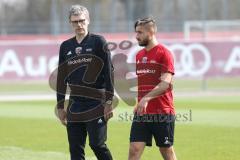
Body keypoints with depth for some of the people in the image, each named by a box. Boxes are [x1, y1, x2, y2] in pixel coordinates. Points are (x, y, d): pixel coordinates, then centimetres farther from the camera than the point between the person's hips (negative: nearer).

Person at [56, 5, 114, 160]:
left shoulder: (98, 42, -1)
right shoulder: (65, 46, 13)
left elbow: (109, 72, -5)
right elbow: (61, 78, 18)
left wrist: (109, 102, -11)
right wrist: (60, 106, 15)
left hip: (96, 103, -5)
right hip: (75, 105, 5)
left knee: (97, 144, -10)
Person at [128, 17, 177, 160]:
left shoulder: (164, 53, -8)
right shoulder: (139, 55, 13)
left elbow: (165, 83, -18)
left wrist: (147, 98, -29)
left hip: (162, 113, -6)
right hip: (141, 113, 6)